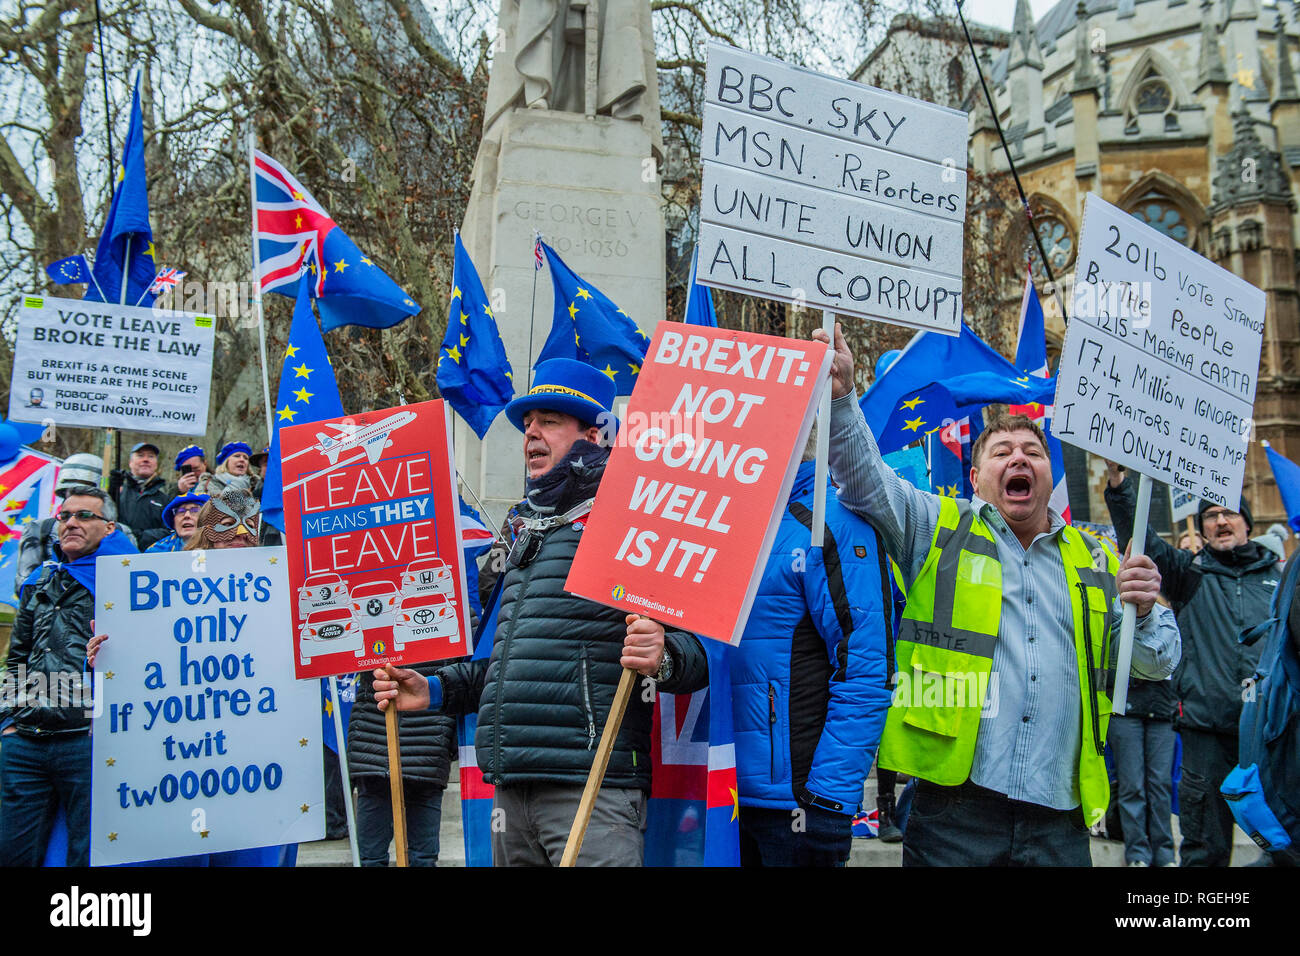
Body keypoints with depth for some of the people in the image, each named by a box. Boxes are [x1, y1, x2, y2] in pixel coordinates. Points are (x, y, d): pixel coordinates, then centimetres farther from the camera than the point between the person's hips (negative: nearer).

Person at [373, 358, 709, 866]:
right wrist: (435, 689, 19)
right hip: (511, 790, 8)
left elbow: (698, 647, -13)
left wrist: (662, 657, -34)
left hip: (589, 789, -8)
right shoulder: (528, 532, 22)